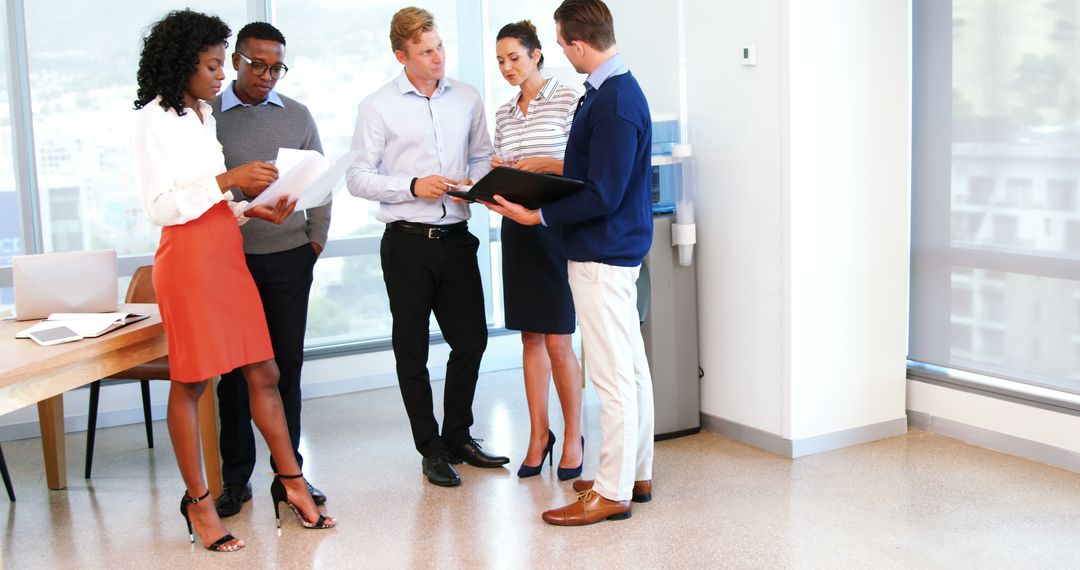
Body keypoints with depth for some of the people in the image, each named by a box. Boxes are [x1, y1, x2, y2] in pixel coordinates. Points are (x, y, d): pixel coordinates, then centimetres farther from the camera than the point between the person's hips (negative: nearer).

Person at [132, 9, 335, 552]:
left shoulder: (203, 115, 16)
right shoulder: (155, 119, -8)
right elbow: (160, 206, -14)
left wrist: (253, 208, 6)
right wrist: (226, 181, -20)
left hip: (227, 253, 8)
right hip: (188, 258, -8)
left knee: (263, 373, 8)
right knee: (190, 383, 3)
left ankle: (291, 482, 17)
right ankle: (197, 501, 14)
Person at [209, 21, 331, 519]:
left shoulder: (297, 116, 10)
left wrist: (316, 236, 5)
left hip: (289, 257, 2)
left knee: (287, 364, 6)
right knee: (232, 368, 4)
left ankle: (288, 471, 16)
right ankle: (235, 476, 15)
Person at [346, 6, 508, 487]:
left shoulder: (467, 99, 8)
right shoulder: (378, 107, -3)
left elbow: (481, 157, 17)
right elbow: (358, 177, -5)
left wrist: (477, 181, -5)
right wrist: (413, 186, -17)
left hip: (456, 239, 4)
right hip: (407, 242, -3)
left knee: (471, 339, 9)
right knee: (412, 352, 5)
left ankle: (458, 436, 28)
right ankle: (431, 450, 19)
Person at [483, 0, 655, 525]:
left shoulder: (613, 103, -21)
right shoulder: (615, 89, 11)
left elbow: (602, 195, -23)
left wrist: (538, 215, -18)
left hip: (602, 255, -11)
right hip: (617, 249, 11)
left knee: (613, 375, -3)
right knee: (631, 366, 15)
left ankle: (612, 492, 6)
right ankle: (635, 473, 27)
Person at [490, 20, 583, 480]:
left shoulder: (567, 100, -5)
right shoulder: (504, 114, 14)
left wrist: (546, 164, -20)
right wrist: (499, 174, -3)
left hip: (556, 229, -6)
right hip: (517, 229, 6)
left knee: (558, 342, -3)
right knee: (531, 338, 10)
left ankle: (573, 437, 13)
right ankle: (538, 435, 19)